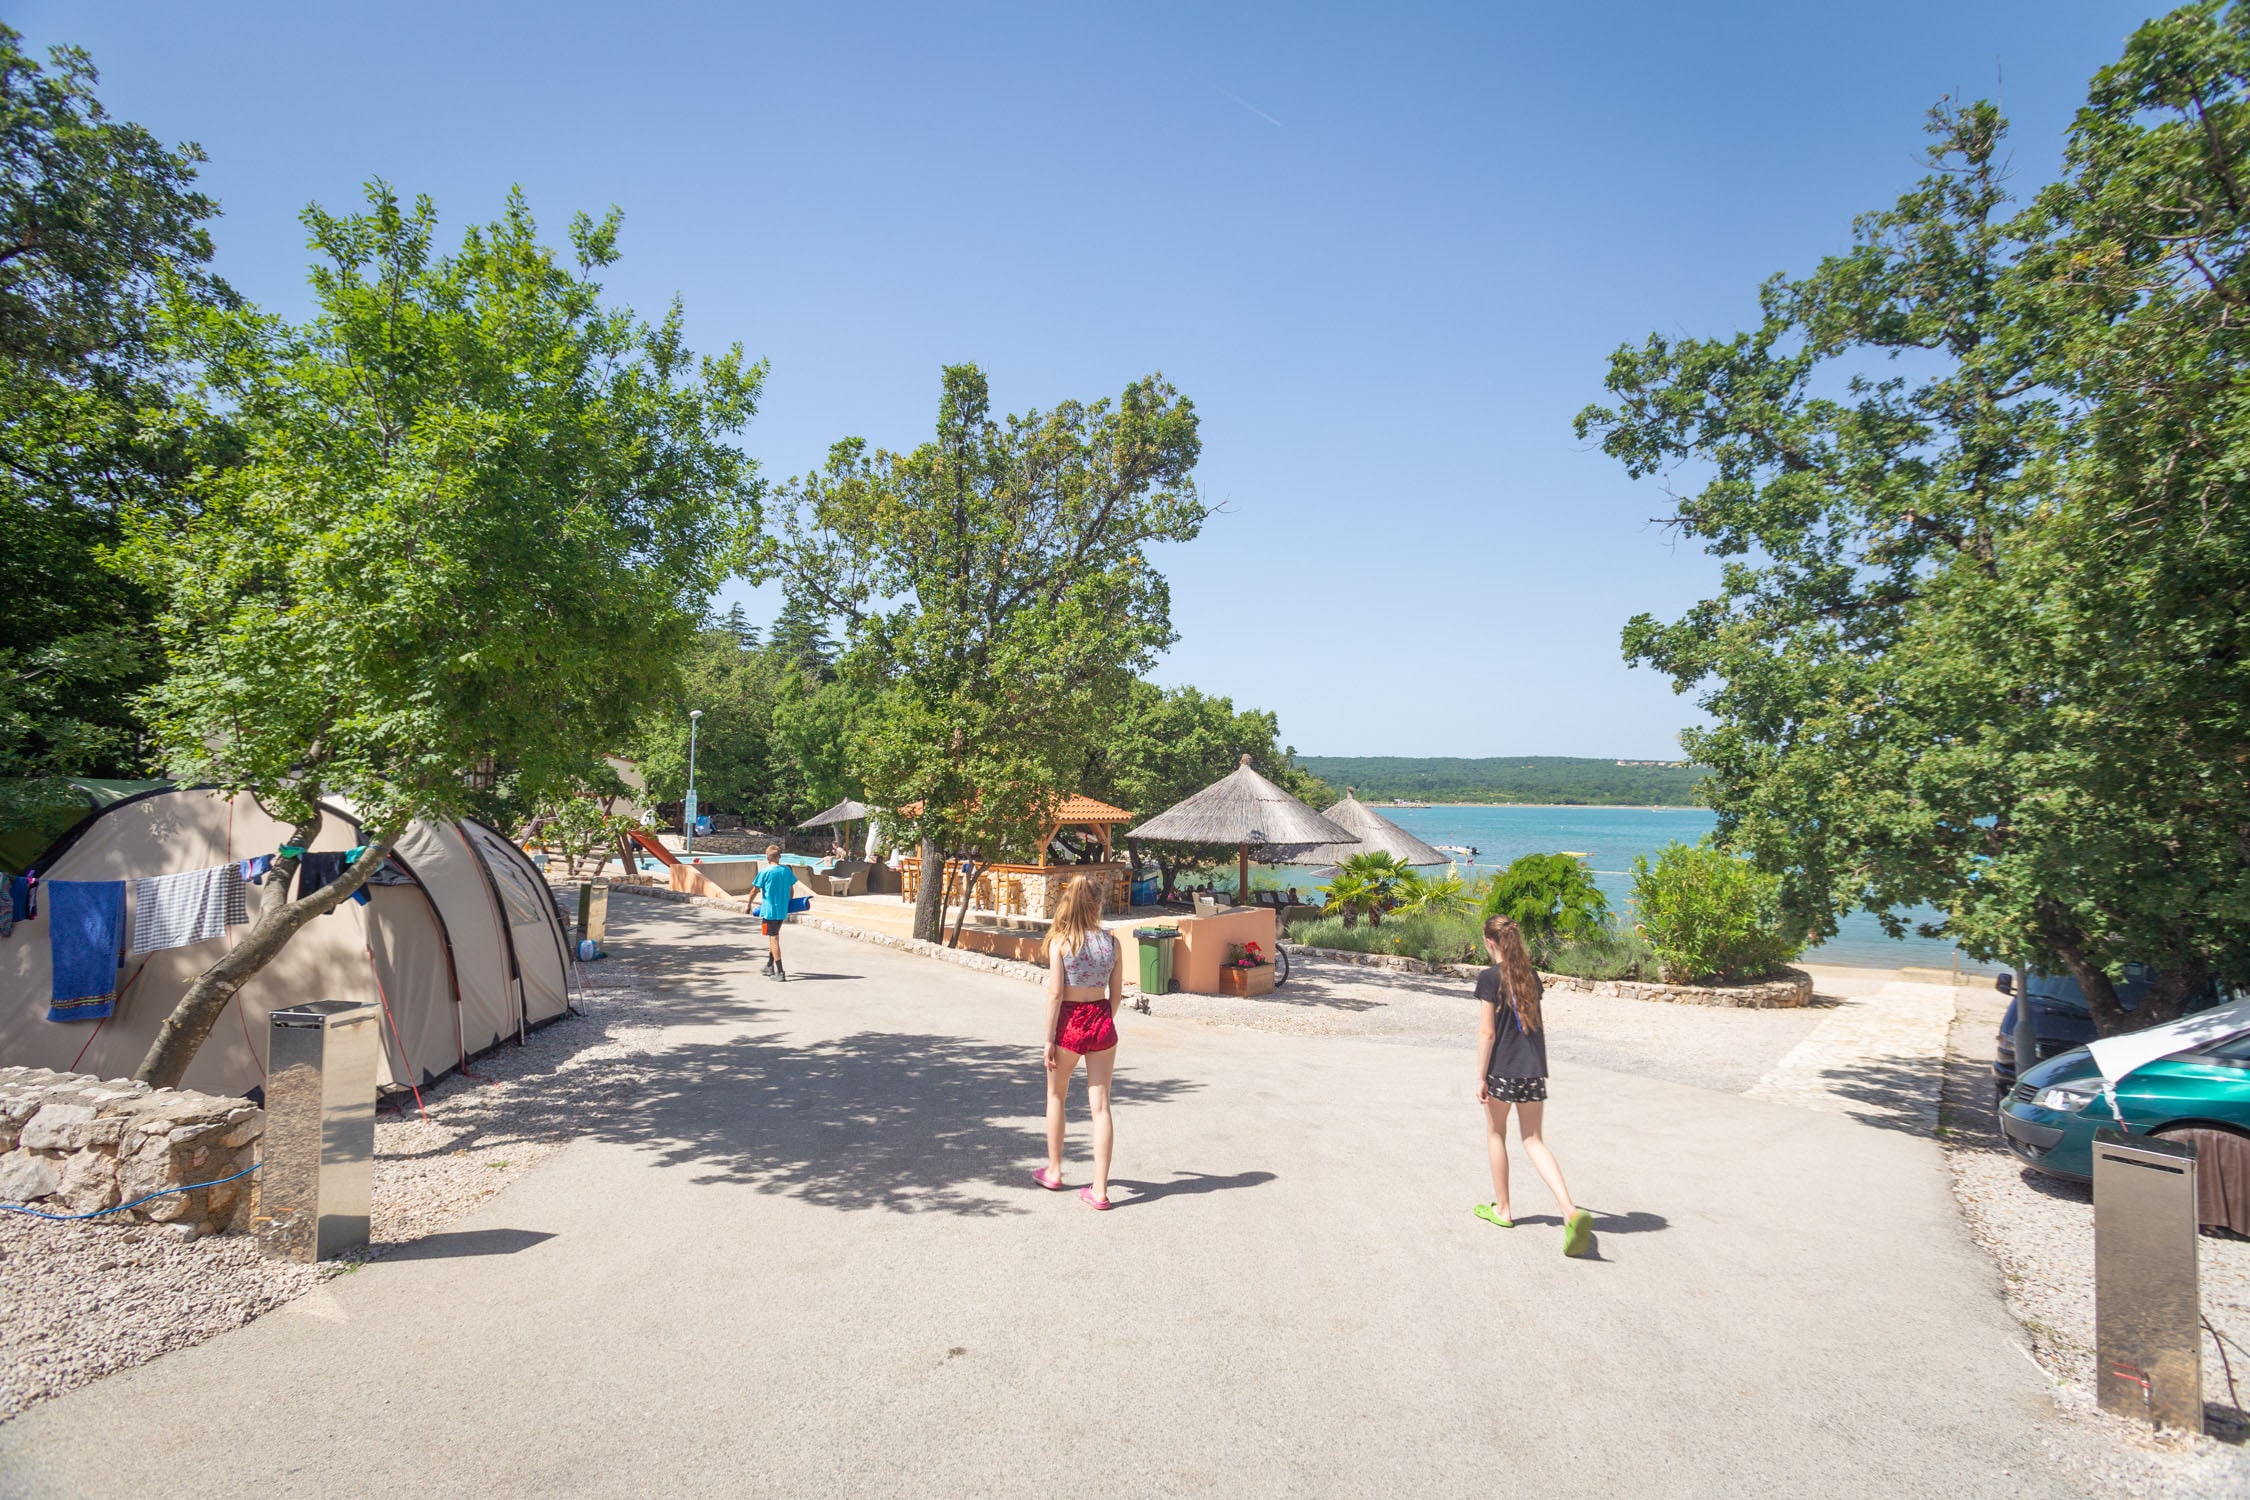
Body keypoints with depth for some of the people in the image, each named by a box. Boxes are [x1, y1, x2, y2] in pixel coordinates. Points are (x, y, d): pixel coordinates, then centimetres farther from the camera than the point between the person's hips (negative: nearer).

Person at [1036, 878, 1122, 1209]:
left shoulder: (1060, 941, -10)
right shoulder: (1110, 941, -1)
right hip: (1102, 1023, 2)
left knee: (1056, 1096, 21)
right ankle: (1099, 1189, 6)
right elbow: (1117, 993, 4)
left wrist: (1049, 1039, -7)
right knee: (1100, 1105, 5)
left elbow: (1055, 993, -13)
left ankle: (1054, 1171, 33)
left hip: (1069, 1023, -2)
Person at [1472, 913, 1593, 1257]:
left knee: (1495, 1135, 15)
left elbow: (1488, 1033, -13)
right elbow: (1538, 1025, 14)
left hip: (1502, 1070, -5)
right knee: (1534, 1141, 7)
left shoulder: (1490, 977, -11)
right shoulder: (1531, 976, 7)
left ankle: (1502, 1209, 26)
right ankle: (1571, 1210, -11)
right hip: (1533, 1070, 5)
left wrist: (1481, 1078, -8)